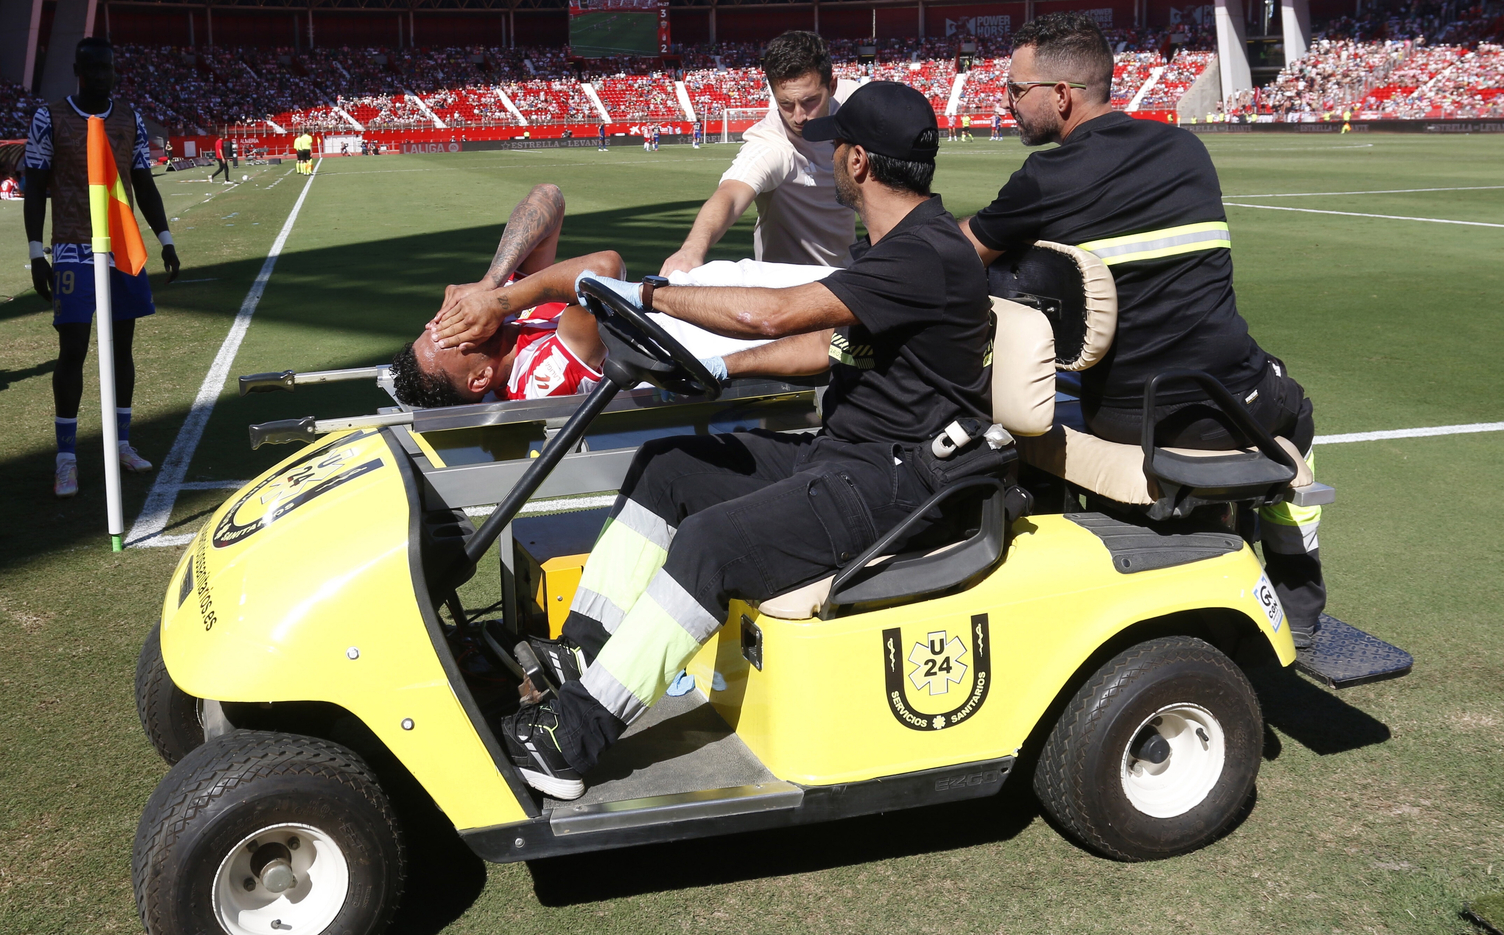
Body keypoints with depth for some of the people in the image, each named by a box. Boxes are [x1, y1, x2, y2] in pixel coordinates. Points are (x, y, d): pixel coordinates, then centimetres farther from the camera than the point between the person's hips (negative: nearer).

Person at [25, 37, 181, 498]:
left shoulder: (130, 118, 8)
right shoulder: (49, 118, -3)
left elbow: (144, 184, 13)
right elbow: (35, 187, -1)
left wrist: (166, 240, 6)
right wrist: (36, 254, -7)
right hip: (74, 251, -4)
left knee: (122, 343, 9)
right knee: (72, 350, -6)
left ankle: (122, 443, 20)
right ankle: (66, 457, 2)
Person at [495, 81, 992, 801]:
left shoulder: (928, 256, -21)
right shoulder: (889, 243, 13)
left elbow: (774, 313, -30)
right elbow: (834, 341, 24)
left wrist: (650, 295, -19)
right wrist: (723, 368, 16)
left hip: (895, 480, -11)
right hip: (836, 453, 11)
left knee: (711, 543, -27)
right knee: (666, 466, 6)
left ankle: (572, 739, -21)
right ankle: (577, 655, 5)